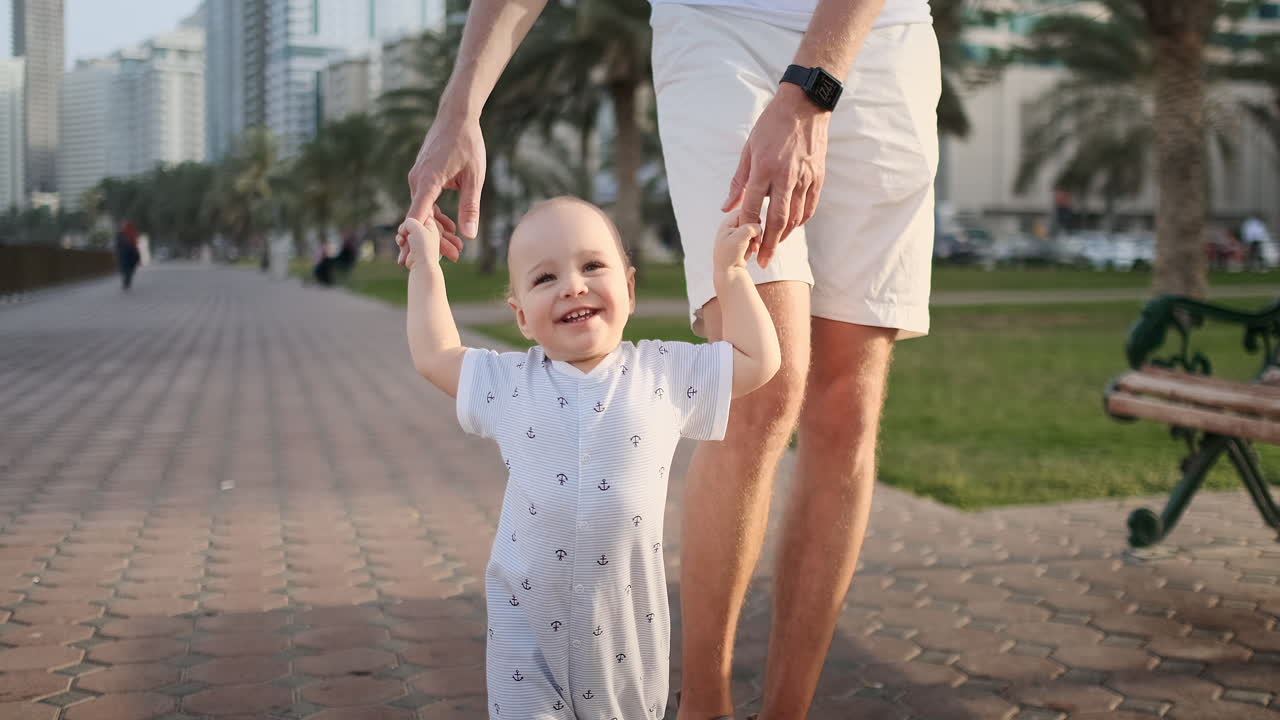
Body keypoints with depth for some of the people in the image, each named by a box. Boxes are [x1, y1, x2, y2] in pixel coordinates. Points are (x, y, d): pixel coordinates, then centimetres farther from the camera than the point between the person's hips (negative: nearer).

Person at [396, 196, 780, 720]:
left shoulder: (664, 373, -1)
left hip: (628, 620, 0)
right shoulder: (509, 382, 2)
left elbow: (758, 360, 5)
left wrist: (729, 271, 3)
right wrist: (425, 267, 17)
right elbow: (434, 355, 15)